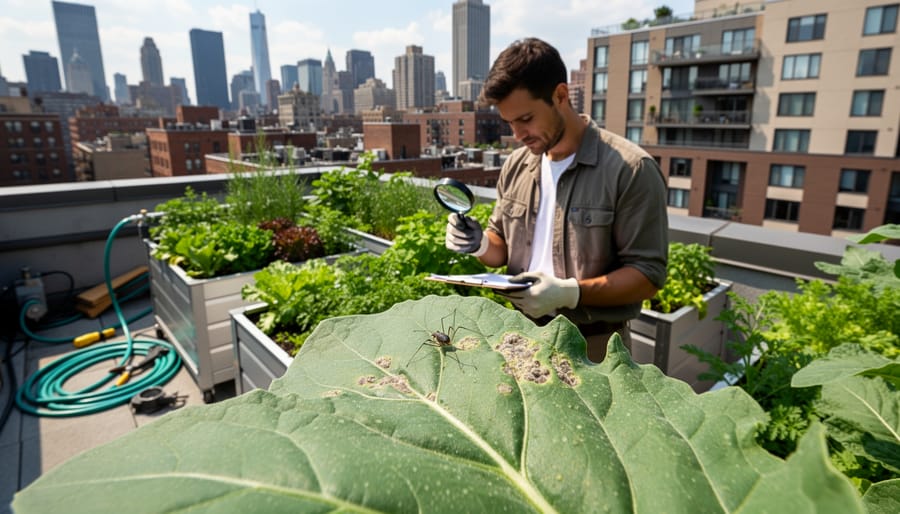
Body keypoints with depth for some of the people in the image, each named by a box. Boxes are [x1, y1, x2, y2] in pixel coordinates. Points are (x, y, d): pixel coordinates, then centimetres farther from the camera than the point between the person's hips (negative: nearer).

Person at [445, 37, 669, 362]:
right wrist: (481, 245, -10)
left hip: (592, 348, -5)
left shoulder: (630, 169, -16)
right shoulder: (516, 166, 2)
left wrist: (570, 292, -28)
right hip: (522, 336, 5)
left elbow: (648, 274, -16)